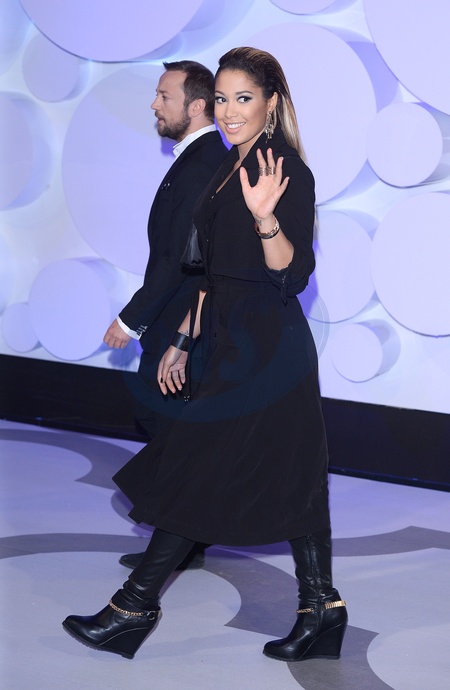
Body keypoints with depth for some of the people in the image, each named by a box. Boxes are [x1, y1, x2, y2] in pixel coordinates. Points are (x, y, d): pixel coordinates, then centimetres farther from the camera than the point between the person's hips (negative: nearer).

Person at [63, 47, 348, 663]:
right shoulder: (232, 167, 14)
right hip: (234, 342, 10)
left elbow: (291, 275, -22)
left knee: (200, 474, -2)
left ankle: (135, 606, 7)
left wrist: (266, 216, -39)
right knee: (289, 474, 10)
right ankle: (321, 608, 16)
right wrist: (182, 341, 21)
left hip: (263, 352, -9)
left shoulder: (288, 172, -14)